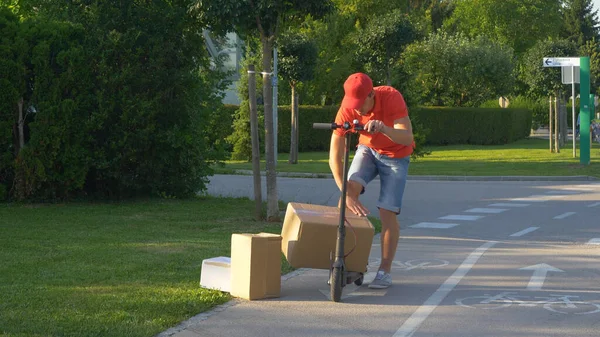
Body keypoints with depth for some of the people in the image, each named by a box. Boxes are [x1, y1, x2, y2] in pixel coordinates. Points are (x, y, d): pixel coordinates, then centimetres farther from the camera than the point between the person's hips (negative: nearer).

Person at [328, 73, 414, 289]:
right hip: (367, 149, 2)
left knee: (387, 213, -10)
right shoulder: (347, 109, -26)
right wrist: (348, 195, -33)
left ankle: (385, 271, 3)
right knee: (351, 187, -23)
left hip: (396, 156, -2)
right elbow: (335, 158, -25)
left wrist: (384, 128, -62)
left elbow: (407, 137, -42)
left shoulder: (391, 97, -32)